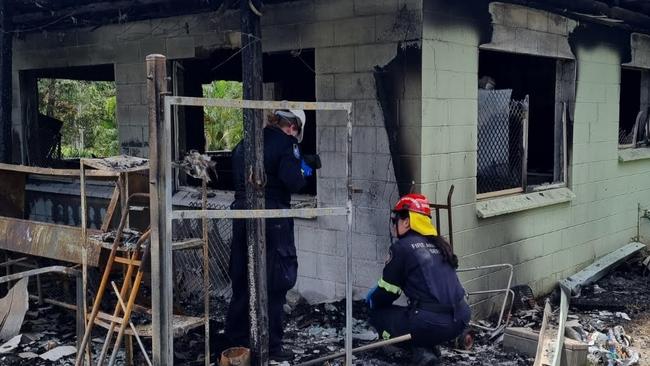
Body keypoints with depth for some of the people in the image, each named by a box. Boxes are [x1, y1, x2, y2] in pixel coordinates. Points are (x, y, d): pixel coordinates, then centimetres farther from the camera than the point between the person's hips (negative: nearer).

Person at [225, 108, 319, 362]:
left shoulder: (244, 144, 13)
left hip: (242, 215, 7)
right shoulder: (286, 143, -9)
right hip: (272, 220, -7)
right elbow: (293, 182, -19)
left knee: (242, 281, 16)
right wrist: (304, 169, 4)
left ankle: (237, 340, 26)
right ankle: (271, 347, 8)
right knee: (274, 284, 2)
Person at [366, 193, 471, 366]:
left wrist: (373, 302, 25)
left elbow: (388, 289, 1)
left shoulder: (401, 247, -5)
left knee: (378, 314, 13)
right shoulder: (438, 243, 17)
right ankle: (426, 348, 13)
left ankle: (421, 351, -4)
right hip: (460, 320, 8)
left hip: (432, 324, -8)